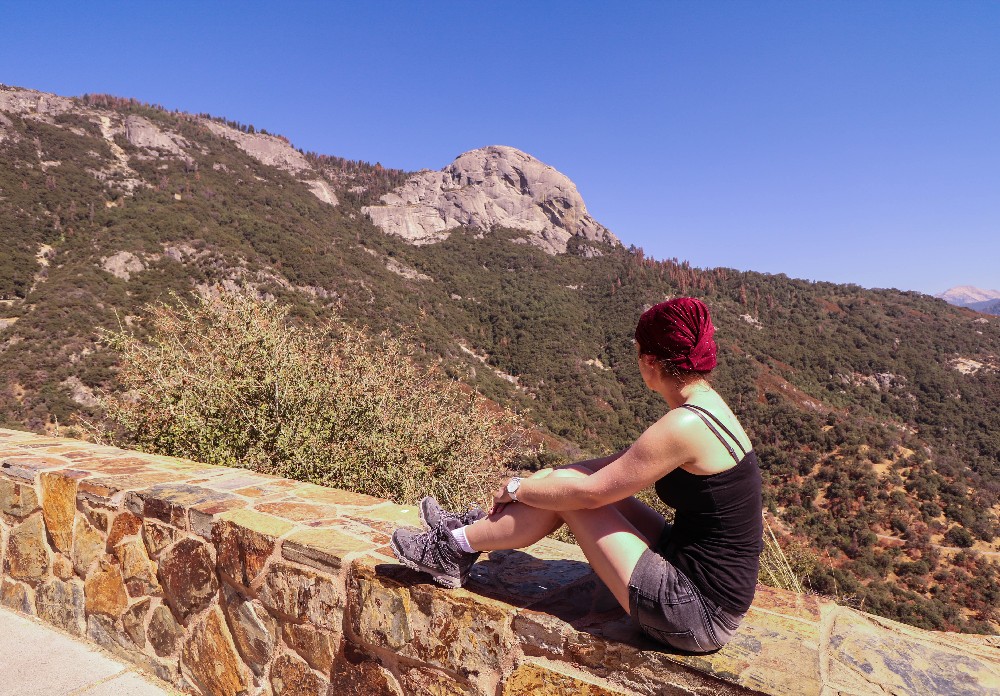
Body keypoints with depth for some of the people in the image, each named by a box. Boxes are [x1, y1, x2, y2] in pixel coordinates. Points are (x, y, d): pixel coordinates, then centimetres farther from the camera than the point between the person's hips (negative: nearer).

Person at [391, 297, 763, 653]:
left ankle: (454, 548, 11)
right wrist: (548, 476, 10)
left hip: (700, 613, -8)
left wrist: (517, 488, -4)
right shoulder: (709, 406, 3)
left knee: (572, 493, -7)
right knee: (570, 480, 4)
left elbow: (589, 492, -19)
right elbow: (625, 461, 11)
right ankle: (476, 528, 22)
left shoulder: (684, 426, -26)